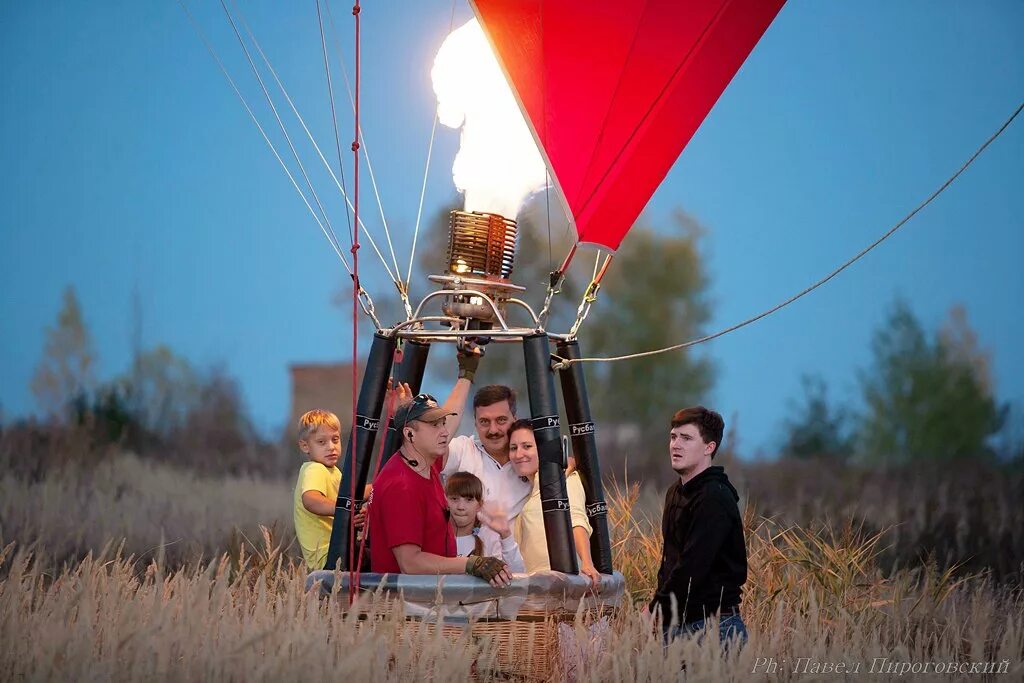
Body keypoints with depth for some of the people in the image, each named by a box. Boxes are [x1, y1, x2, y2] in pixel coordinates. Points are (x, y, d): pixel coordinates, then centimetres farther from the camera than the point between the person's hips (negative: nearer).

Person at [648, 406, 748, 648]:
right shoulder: (676, 493, 17)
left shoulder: (714, 498, -14)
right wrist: (657, 604, 9)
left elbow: (690, 569, -19)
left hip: (713, 626, -9)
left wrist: (655, 613, -14)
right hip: (678, 624, 9)